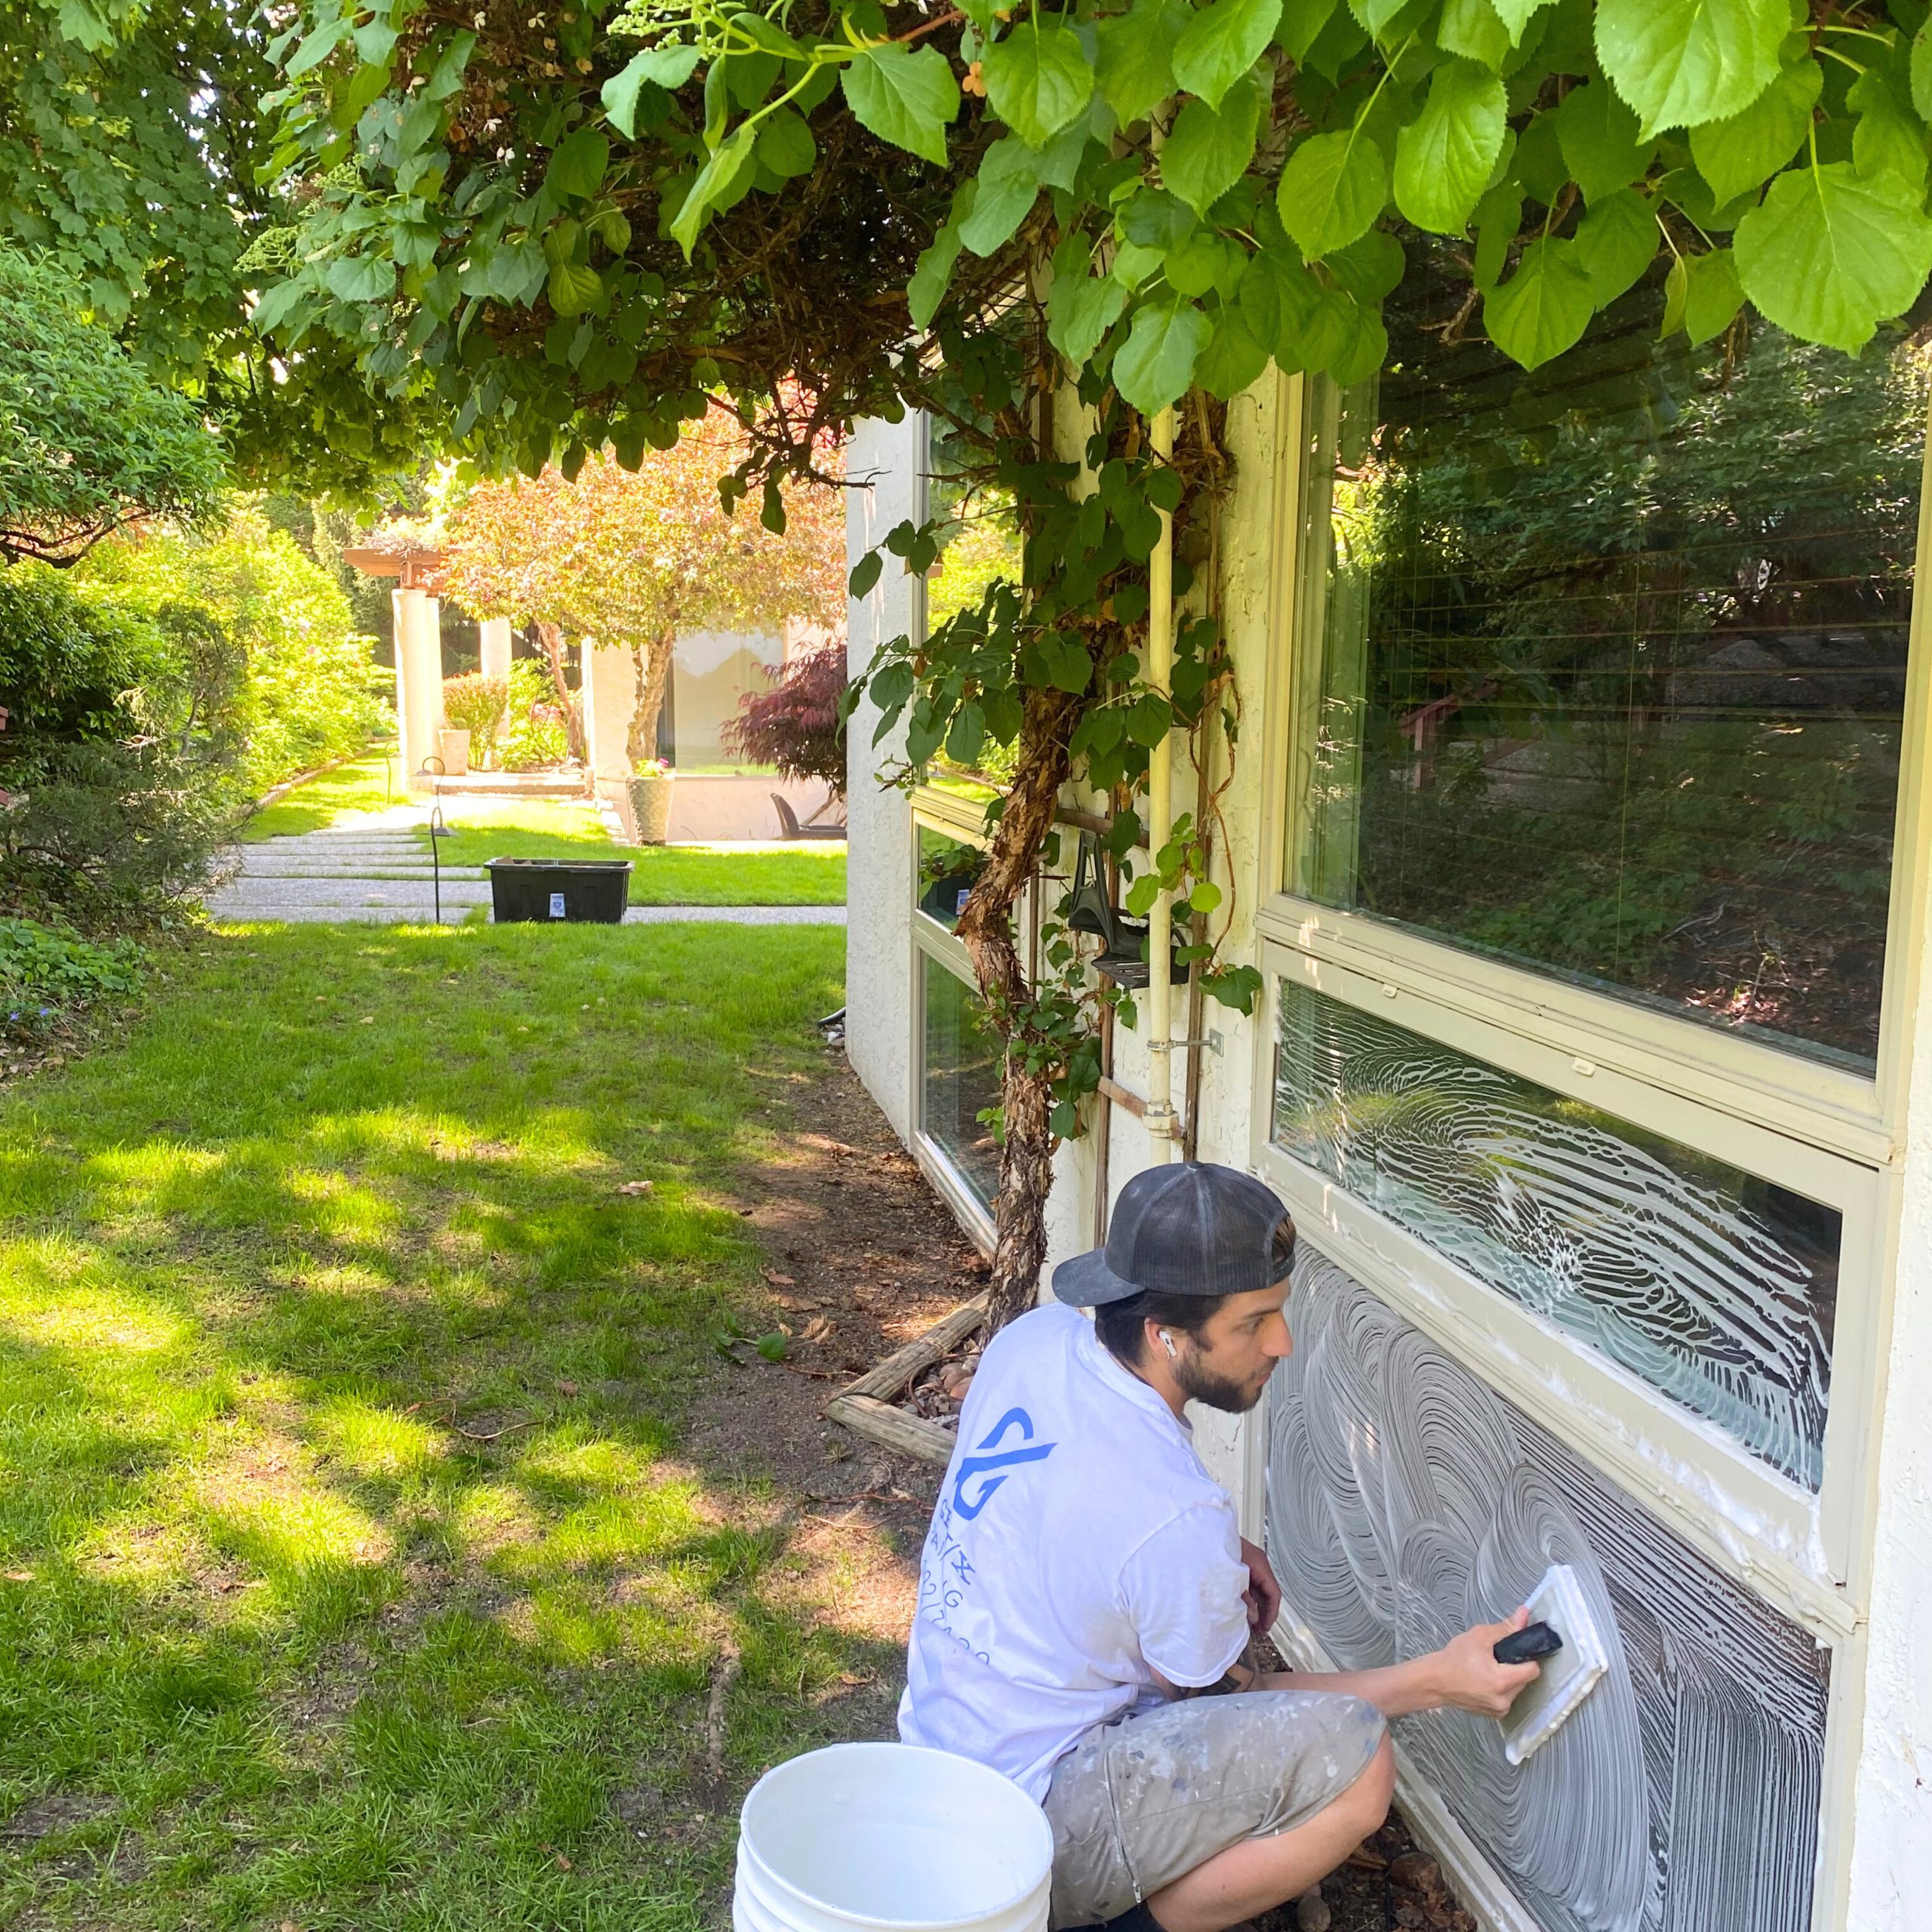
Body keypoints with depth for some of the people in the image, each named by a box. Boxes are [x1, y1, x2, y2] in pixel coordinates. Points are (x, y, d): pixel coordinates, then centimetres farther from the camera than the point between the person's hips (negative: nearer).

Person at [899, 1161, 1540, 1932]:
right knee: (1353, 1757, -21)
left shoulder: (1033, 1337, -7)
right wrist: (1439, 1681, -9)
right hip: (1021, 1833, -9)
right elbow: (1231, 1700, -9)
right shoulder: (1178, 1521, -29)